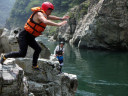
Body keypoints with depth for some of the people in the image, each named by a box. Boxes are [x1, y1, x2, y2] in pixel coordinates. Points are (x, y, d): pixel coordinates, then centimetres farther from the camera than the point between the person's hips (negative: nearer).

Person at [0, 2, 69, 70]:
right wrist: (58, 24, -43)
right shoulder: (39, 14, -20)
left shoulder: (43, 15, 11)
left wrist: (61, 18, 30)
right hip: (24, 36, -11)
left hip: (30, 38, 11)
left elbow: (50, 17, 31)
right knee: (22, 54, -16)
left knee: (38, 49, 16)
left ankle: (34, 65, 30)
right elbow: (45, 21, -40)